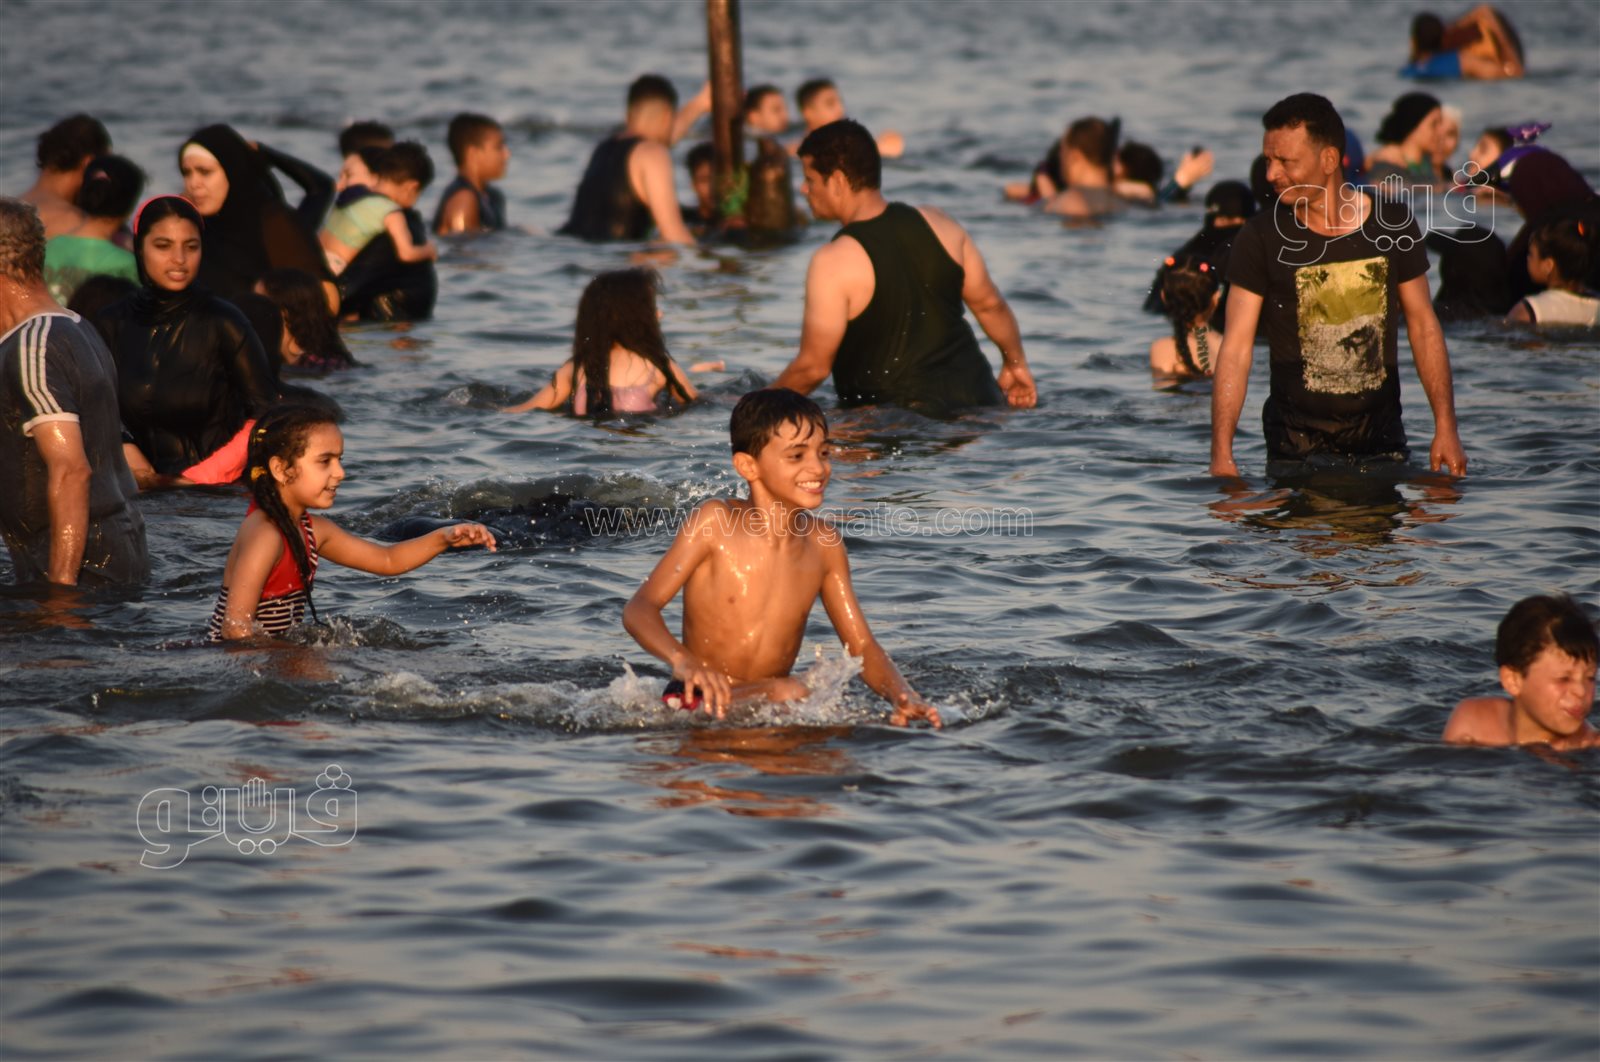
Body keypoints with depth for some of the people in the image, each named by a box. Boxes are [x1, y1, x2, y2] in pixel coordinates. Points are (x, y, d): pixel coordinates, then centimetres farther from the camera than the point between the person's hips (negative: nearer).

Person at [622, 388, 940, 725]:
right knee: (788, 693, -34)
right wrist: (684, 661, -39)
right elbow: (639, 609, -17)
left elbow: (862, 646, 8)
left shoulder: (824, 543, 4)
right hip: (698, 704, -5)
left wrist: (903, 696, -15)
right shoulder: (716, 522, -10)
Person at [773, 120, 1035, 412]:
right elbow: (989, 304, 15)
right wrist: (1016, 363, 31)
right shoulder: (938, 223, 6)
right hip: (973, 394, 6)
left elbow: (813, 366, -8)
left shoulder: (834, 262, -12)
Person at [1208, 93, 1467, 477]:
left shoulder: (1393, 226, -1)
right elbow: (1236, 348, -9)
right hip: (1296, 442, -2)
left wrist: (1446, 429, 1)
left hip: (1381, 434, 2)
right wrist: (1221, 453, -17)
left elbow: (1424, 327, 6)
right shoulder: (1261, 239, -7)